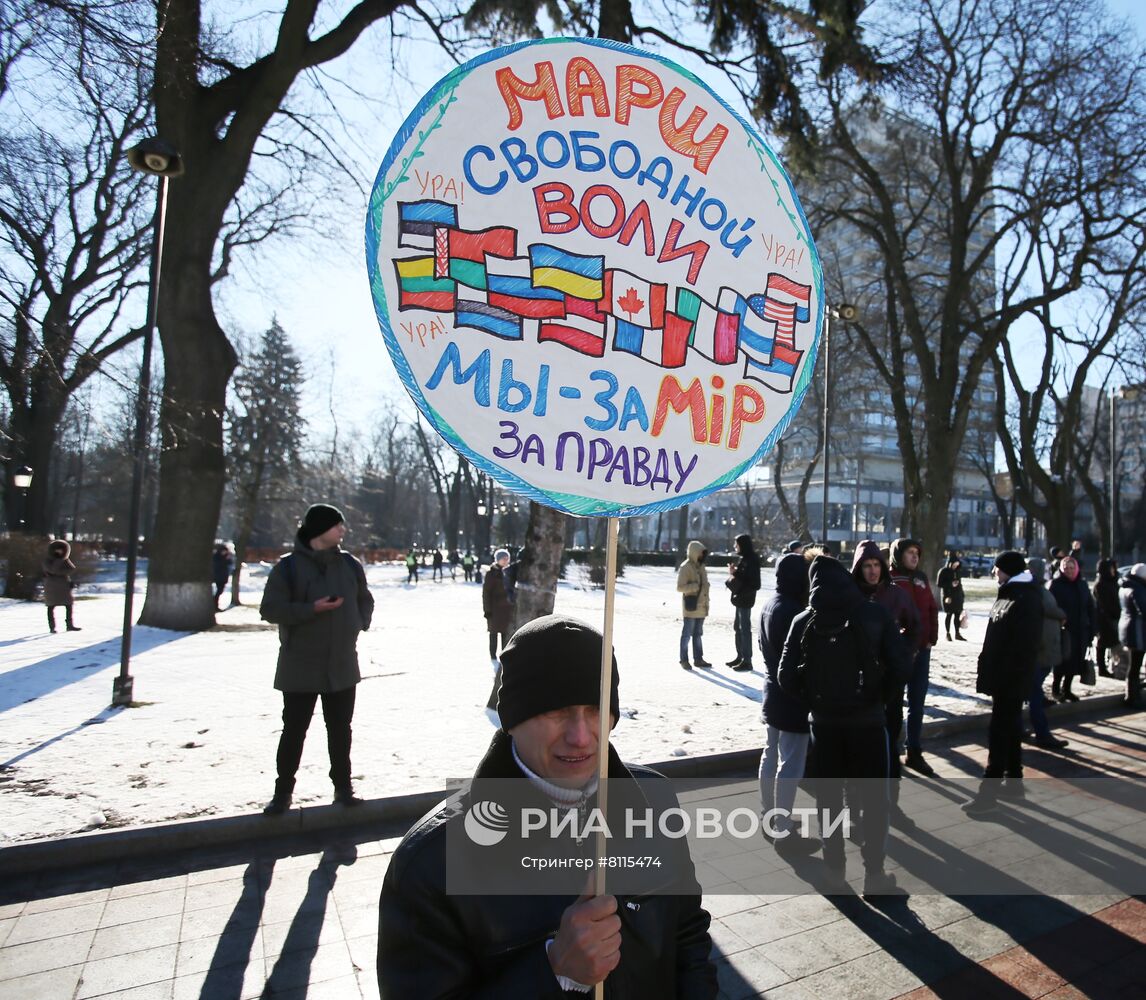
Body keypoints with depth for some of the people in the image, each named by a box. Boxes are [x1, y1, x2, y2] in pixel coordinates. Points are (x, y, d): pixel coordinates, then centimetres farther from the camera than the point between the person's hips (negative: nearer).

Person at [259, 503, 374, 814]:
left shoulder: (350, 564, 5)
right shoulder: (288, 566, -9)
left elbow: (365, 601, 18)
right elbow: (270, 608, -12)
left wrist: (359, 625, 1)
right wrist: (312, 609, -22)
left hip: (342, 665, 4)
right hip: (301, 667, -3)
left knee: (340, 730, 12)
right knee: (294, 731, 5)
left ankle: (343, 786, 25)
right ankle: (283, 791, 20)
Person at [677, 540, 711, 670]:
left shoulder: (701, 566, 13)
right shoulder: (685, 567, -12)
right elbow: (679, 587, -17)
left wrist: (706, 602, 17)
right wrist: (695, 586, -27)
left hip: (701, 607, 8)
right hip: (691, 607, -8)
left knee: (698, 634, 15)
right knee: (687, 633, -1)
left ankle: (698, 658, 23)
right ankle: (684, 660, 6)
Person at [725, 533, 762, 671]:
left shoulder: (751, 559, -15)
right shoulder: (744, 558, 14)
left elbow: (749, 578, -24)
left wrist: (734, 573, -17)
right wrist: (733, 572, 1)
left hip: (745, 598, -10)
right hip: (740, 597, 10)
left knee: (745, 628, -7)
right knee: (737, 627, 16)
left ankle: (747, 660, -2)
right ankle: (740, 656, 26)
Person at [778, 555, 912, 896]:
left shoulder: (804, 621, -1)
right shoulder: (875, 614, -6)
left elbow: (787, 675, -6)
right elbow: (901, 664, -11)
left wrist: (814, 701, 8)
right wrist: (885, 696, 5)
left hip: (824, 719, 2)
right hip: (867, 718, -1)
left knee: (829, 796, 15)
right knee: (873, 797, 12)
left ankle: (834, 868, 25)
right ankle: (874, 873, 17)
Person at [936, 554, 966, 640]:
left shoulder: (958, 571, 10)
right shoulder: (944, 571, -8)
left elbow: (960, 583, 16)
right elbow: (938, 584, -10)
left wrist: (962, 594, 12)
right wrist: (950, 584, -19)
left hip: (958, 595, 5)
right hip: (948, 596, -5)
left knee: (958, 614, 5)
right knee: (949, 614, 0)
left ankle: (957, 633, 13)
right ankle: (948, 634, 9)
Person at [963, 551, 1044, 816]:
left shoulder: (1024, 600, -18)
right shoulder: (1010, 594, 14)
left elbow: (1022, 646, -25)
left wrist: (1005, 678, -25)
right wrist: (988, 671, 16)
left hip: (1011, 677, -10)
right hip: (1005, 675, 10)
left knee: (1000, 732, -6)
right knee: (1010, 728, 18)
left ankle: (988, 792, -2)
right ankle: (1013, 781, 30)